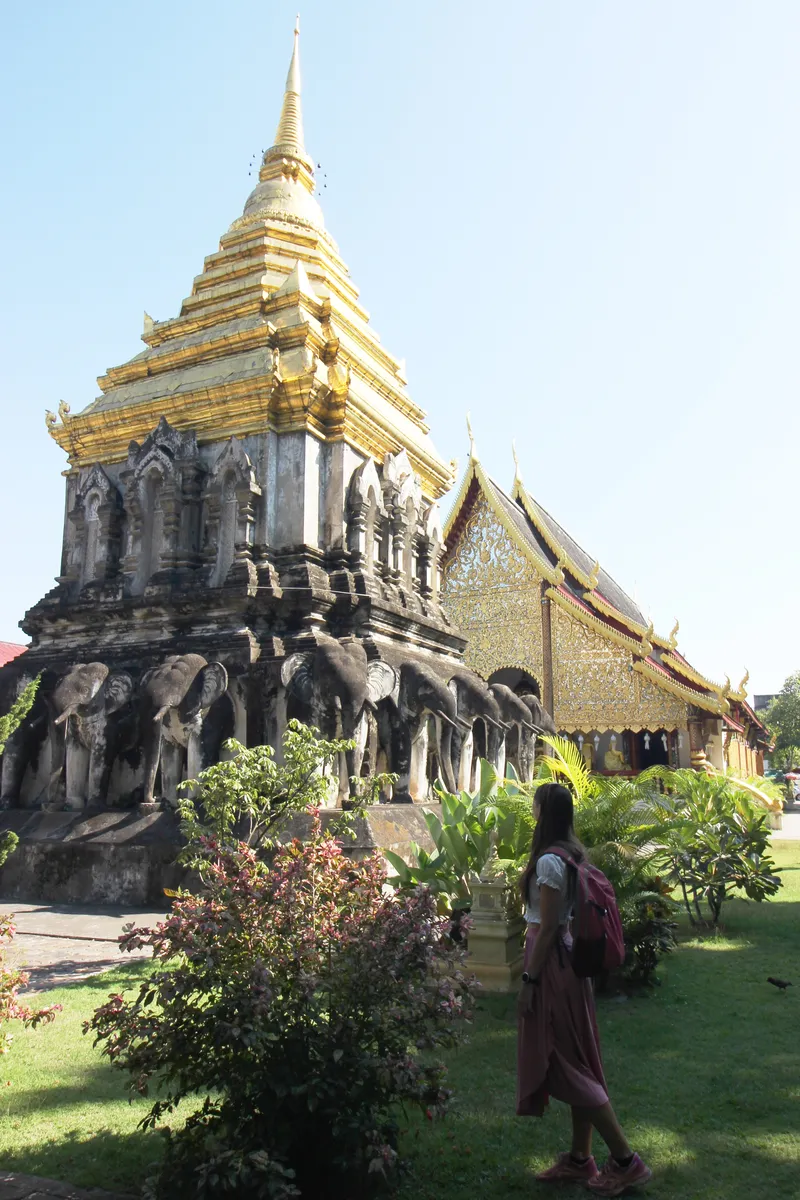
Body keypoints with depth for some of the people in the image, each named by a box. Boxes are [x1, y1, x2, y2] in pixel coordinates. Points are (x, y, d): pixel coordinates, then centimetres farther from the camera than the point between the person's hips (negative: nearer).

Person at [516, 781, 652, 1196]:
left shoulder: (549, 861, -21)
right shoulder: (571, 854, 7)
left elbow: (547, 927, -21)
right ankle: (580, 1158, 27)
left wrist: (529, 980, -15)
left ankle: (625, 1160, 8)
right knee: (576, 1061, 15)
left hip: (551, 960, -10)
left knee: (565, 1065, 1)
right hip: (569, 956, 10)